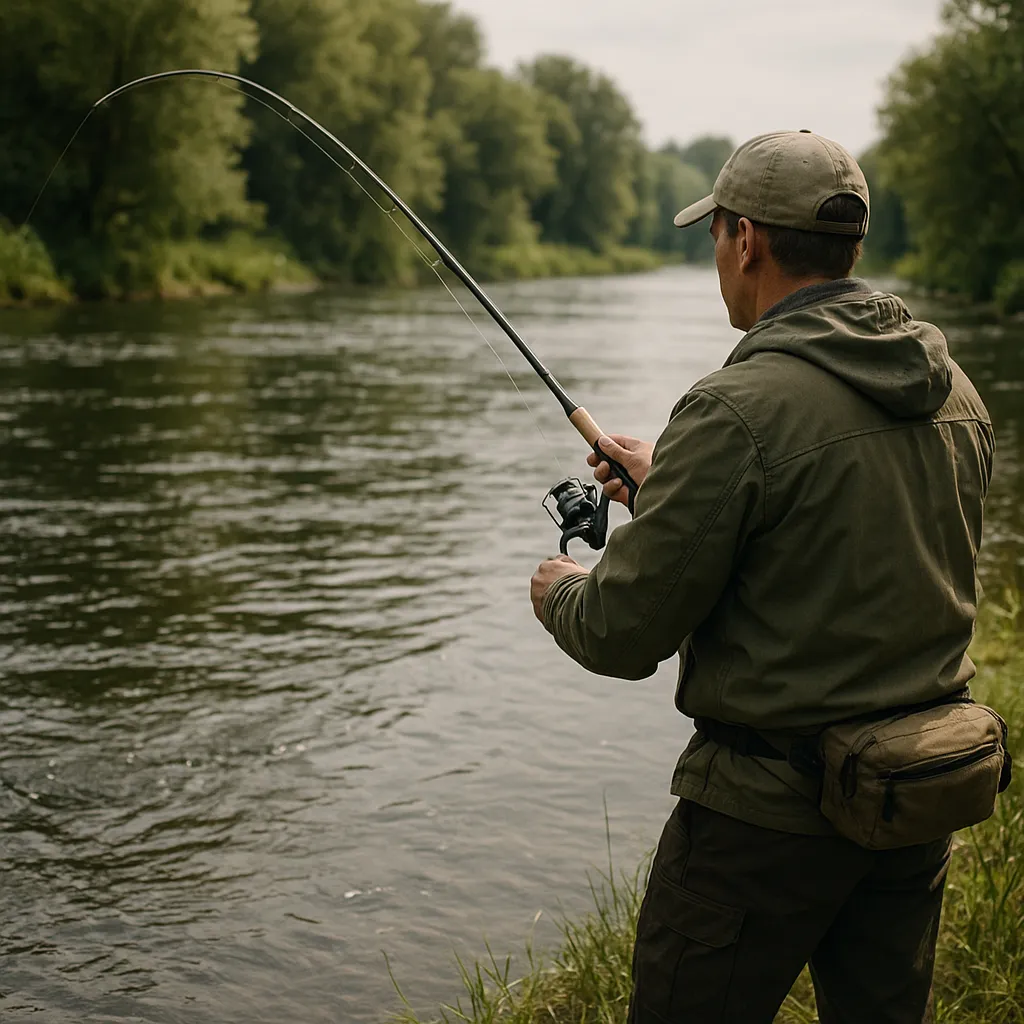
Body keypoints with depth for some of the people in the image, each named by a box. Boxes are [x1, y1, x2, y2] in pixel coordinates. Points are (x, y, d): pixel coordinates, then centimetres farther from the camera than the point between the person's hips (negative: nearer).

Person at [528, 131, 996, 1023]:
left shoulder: (739, 411, -22)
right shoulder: (956, 394, 2)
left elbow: (626, 636, -18)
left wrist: (560, 594, 6)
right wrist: (673, 484, 22)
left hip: (772, 807, -7)